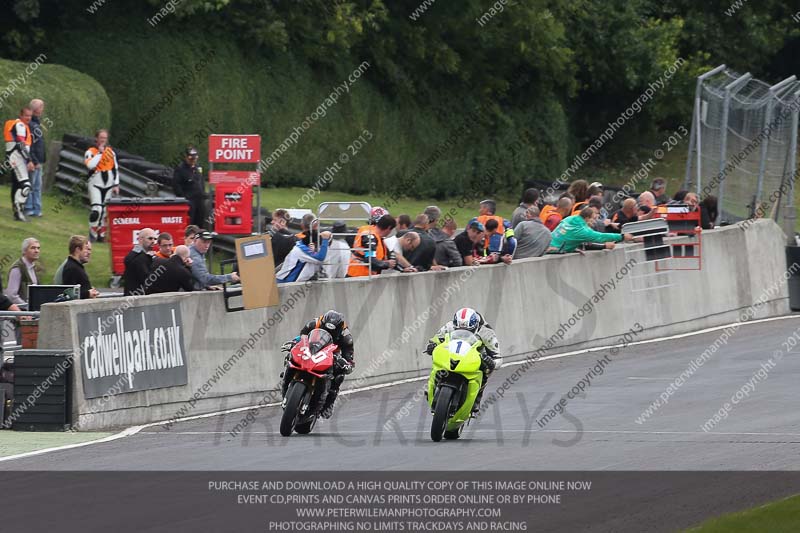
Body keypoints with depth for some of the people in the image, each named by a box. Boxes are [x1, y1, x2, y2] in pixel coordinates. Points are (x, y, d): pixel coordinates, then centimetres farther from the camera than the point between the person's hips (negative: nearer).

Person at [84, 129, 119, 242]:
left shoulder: (111, 152, 10)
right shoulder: (90, 152, -6)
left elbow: (115, 169, 14)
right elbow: (90, 165, -25)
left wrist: (116, 185, 8)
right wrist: (100, 153, -17)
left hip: (108, 185, 5)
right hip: (95, 185, -5)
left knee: (104, 211, 9)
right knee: (96, 210, -17)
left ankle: (101, 235, 16)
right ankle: (92, 235, -9)